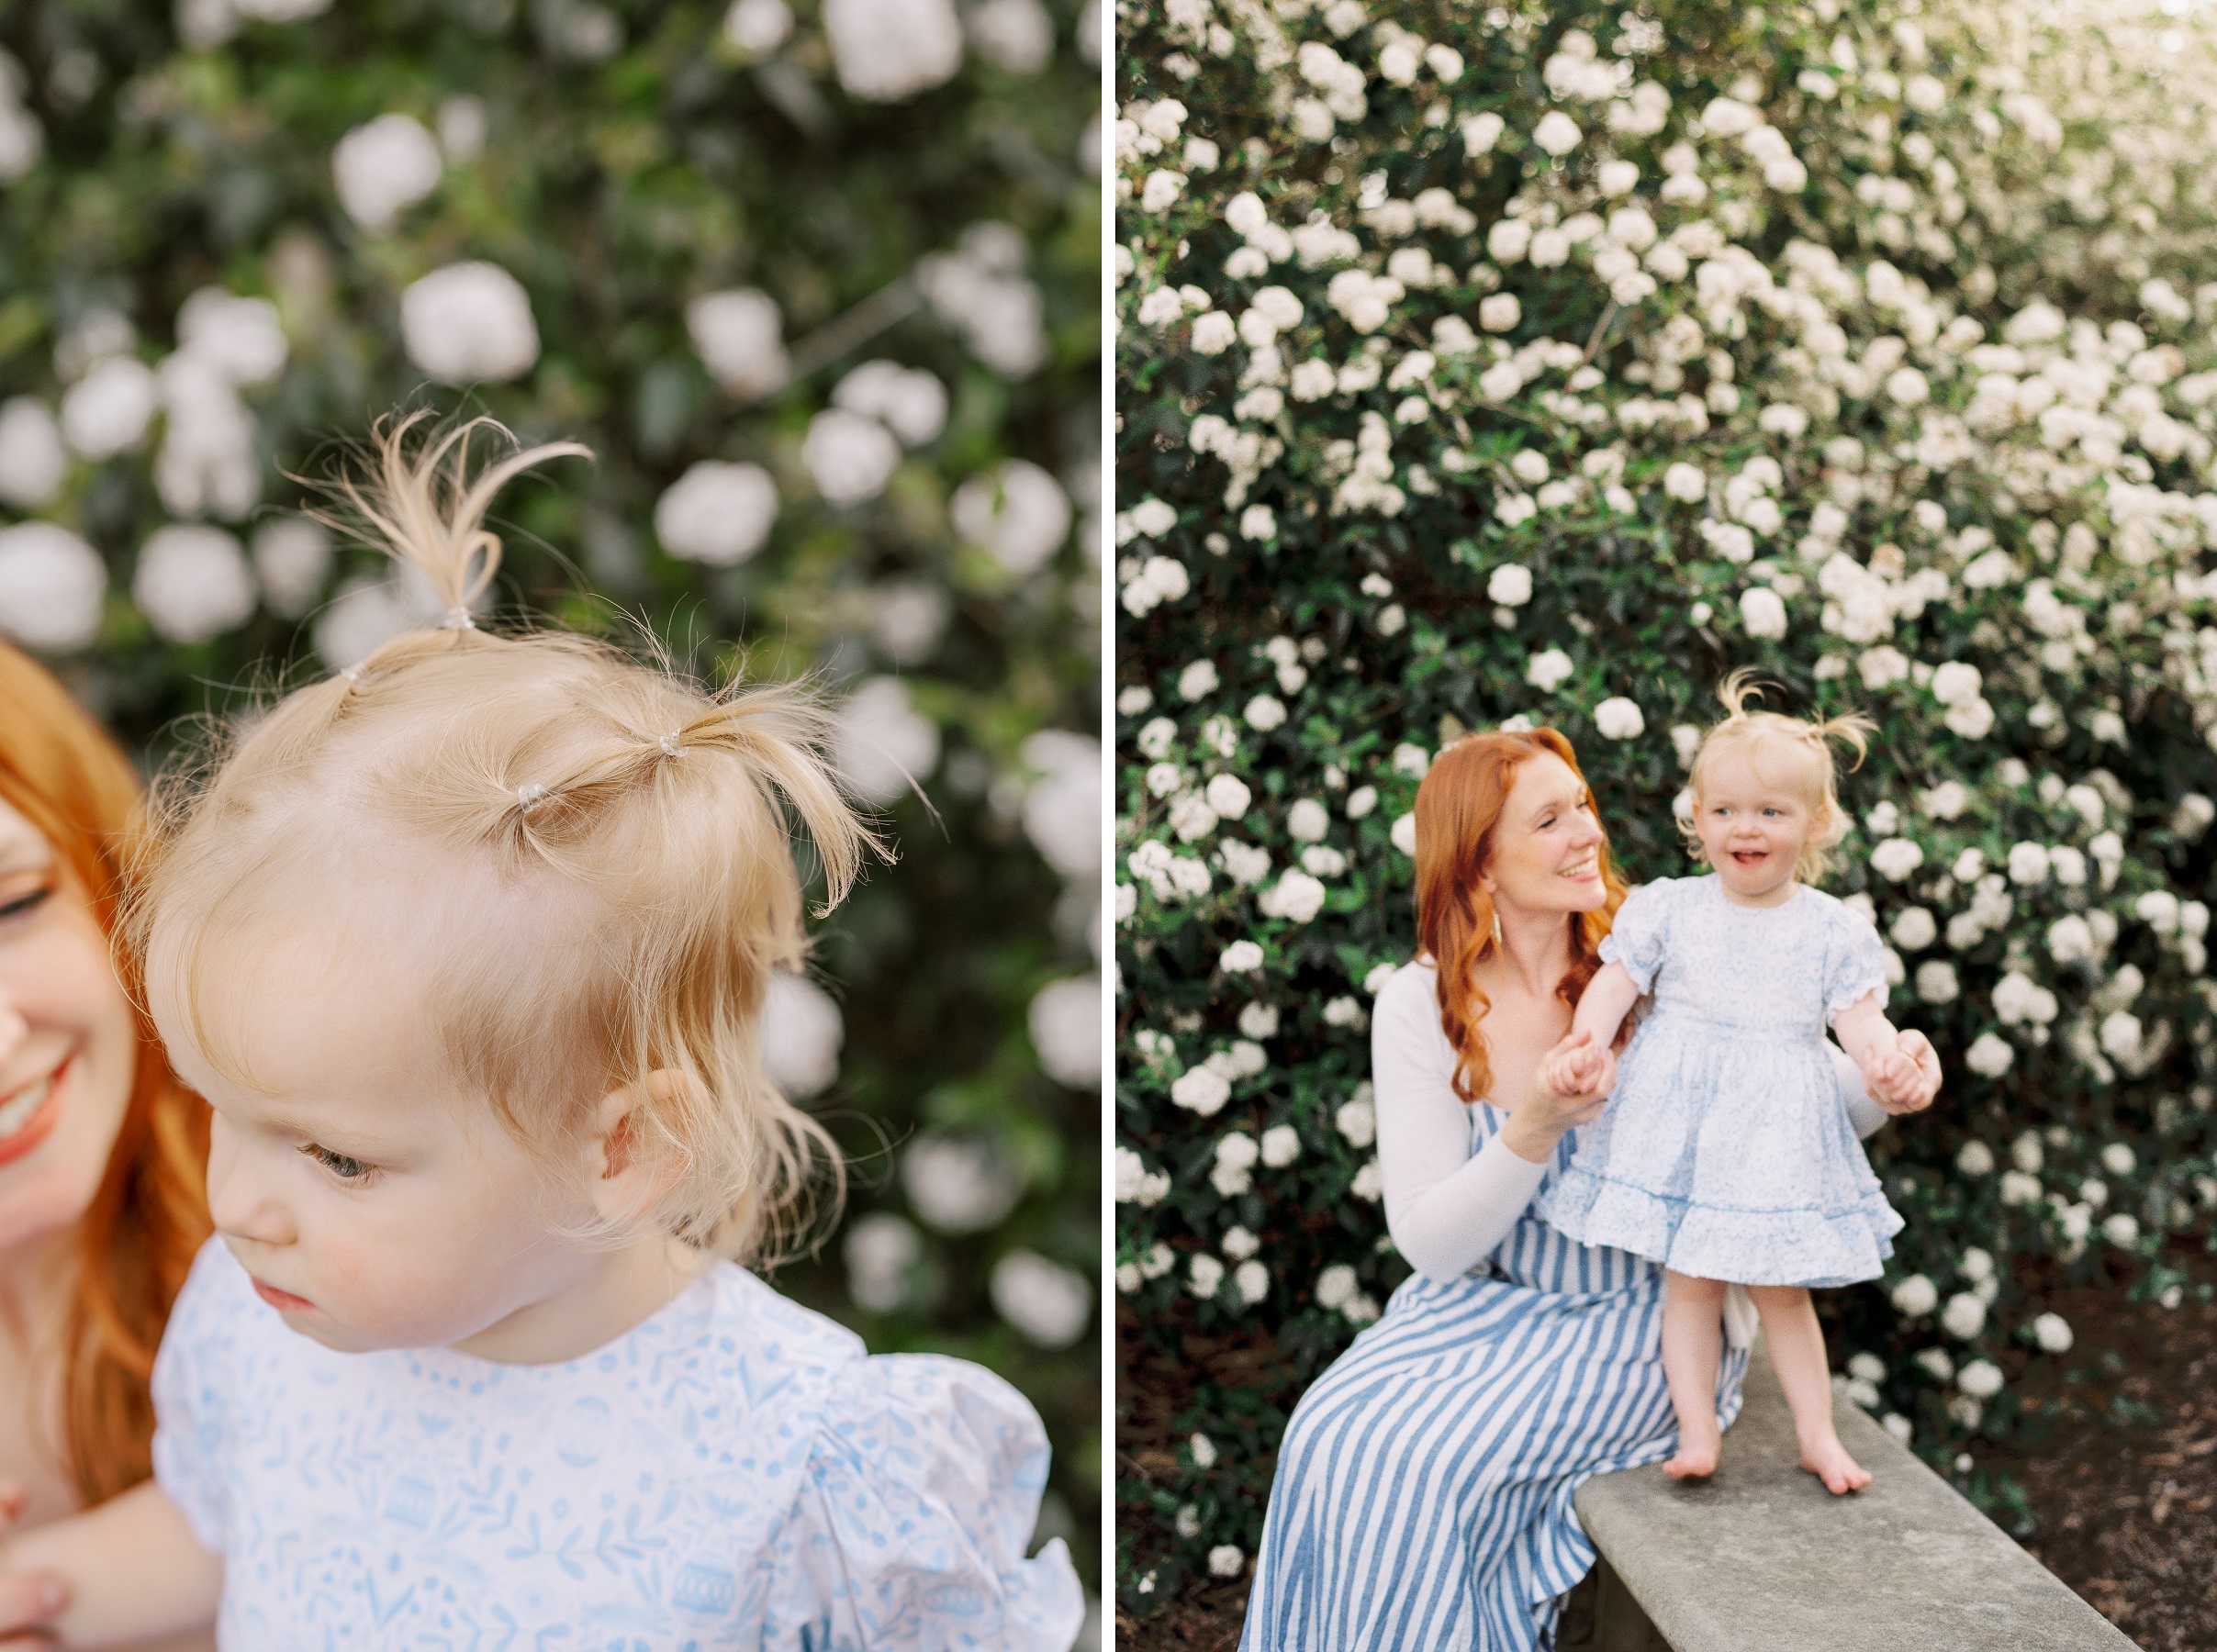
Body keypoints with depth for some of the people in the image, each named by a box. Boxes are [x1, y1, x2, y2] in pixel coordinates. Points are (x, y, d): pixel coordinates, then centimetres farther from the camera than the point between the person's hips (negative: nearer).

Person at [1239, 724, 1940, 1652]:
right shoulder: (1419, 1008, -6)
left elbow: (1823, 1103, -2)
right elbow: (1431, 1244, -11)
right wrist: (1534, 1130, -27)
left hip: (1646, 1309, -2)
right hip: (1486, 1299, 3)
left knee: (1424, 1463, -23)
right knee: (1330, 1437, -21)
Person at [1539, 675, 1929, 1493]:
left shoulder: (1834, 928, 2)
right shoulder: (1668, 908, 2)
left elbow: (1859, 1015, -3)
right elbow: (1615, 980, -1)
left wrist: (1888, 1059, -25)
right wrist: (1588, 1046, -19)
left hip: (1778, 1126, 0)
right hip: (1678, 1115, 0)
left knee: (1781, 1288, 6)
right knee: (1688, 1280, 2)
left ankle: (1818, 1433, 20)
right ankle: (1697, 1431, 10)